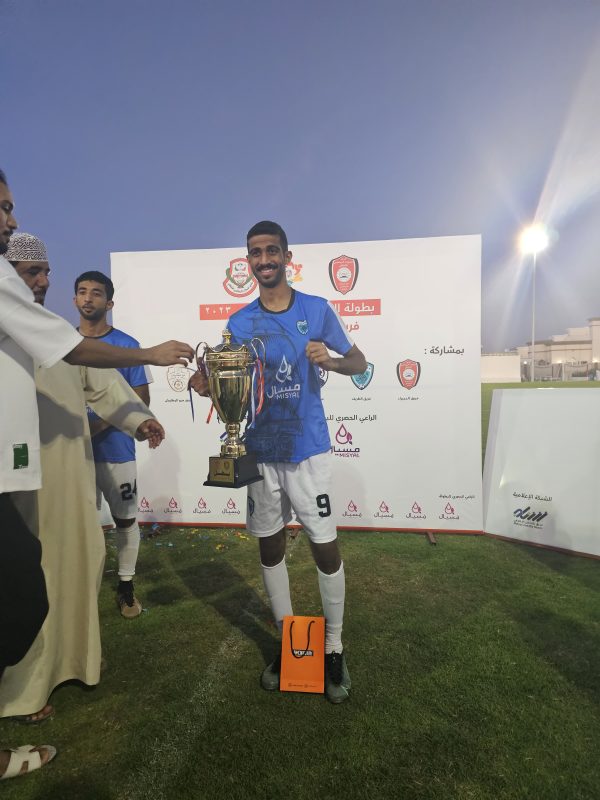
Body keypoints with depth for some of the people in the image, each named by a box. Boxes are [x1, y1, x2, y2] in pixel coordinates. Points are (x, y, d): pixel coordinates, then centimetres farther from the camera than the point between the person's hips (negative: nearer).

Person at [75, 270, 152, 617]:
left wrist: (104, 422, -17)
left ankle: (127, 586, 24)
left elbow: (142, 397, -4)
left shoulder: (126, 344, -3)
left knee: (126, 519, 7)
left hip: (116, 448, -2)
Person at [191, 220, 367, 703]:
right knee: (270, 545, 13)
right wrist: (209, 386, -15)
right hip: (261, 451, 3)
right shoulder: (239, 323, 7)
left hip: (308, 449, -3)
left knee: (326, 547, 0)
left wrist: (330, 360, -16)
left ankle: (335, 648, 24)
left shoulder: (317, 309, 0)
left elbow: (359, 362, 5)